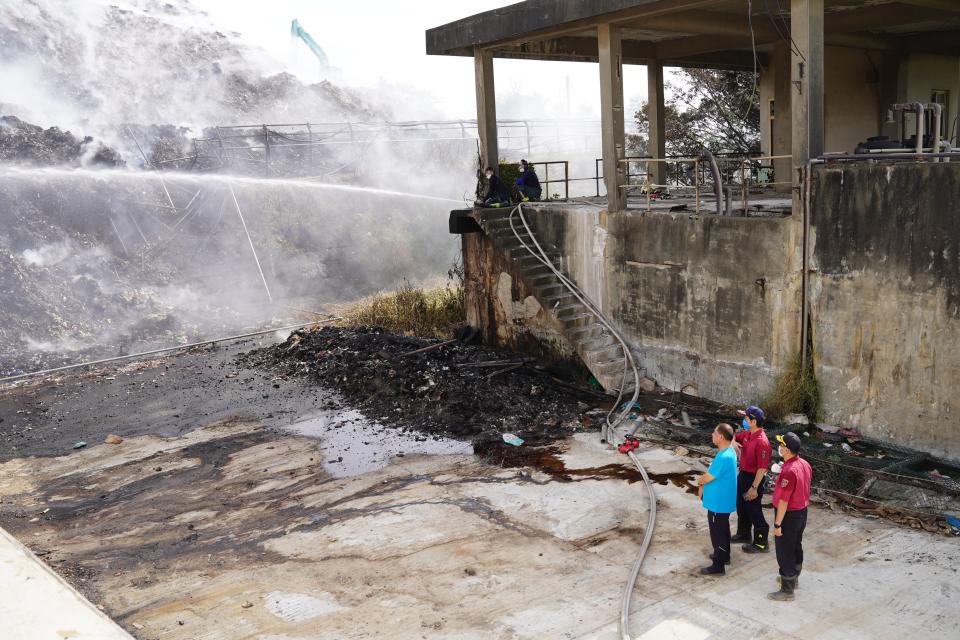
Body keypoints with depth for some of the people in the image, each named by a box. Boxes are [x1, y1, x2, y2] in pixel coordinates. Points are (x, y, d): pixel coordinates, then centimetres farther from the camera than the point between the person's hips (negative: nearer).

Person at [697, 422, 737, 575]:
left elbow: (708, 477, -22)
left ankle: (718, 566, 13)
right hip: (724, 500, 10)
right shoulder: (728, 452, 2)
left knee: (717, 533, 3)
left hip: (718, 502, -10)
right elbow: (714, 474, 11)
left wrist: (699, 481, -1)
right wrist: (703, 485, 5)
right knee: (723, 529, 24)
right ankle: (724, 556, 41)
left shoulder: (724, 457, -31)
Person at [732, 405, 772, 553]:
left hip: (754, 478, -9)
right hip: (743, 475, 9)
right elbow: (733, 437, 18)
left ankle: (761, 543, 20)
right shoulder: (747, 434, -2)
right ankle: (743, 534, 43)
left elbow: (762, 468, -27)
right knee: (741, 507, 24)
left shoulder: (761, 442, -28)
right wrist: (733, 442, -6)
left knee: (753, 511, 4)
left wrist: (754, 488, -24)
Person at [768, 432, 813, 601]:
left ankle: (787, 591, 12)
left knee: (785, 552, 3)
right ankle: (793, 578, 41)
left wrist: (777, 524, -19)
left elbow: (784, 500, -26)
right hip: (802, 512, 9)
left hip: (789, 515, -9)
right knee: (796, 547, 24)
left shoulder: (788, 471, -29)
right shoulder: (805, 464, -2)